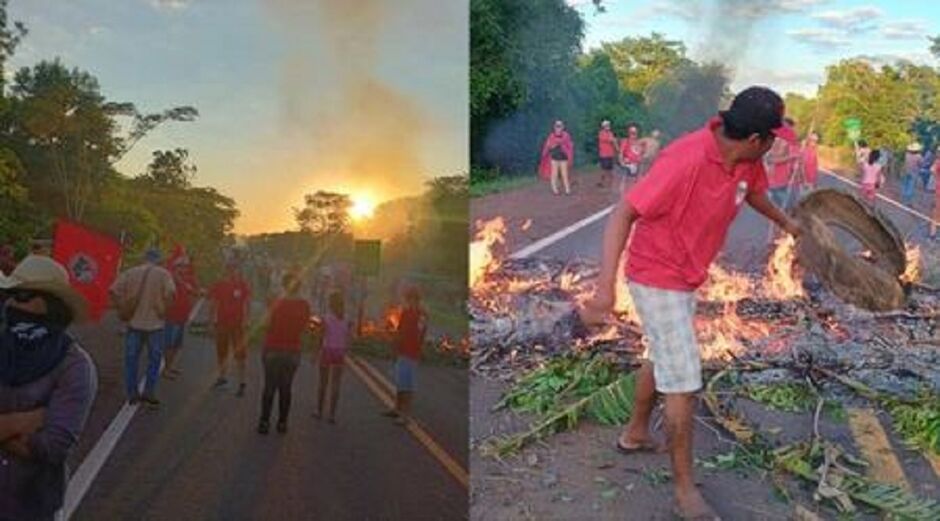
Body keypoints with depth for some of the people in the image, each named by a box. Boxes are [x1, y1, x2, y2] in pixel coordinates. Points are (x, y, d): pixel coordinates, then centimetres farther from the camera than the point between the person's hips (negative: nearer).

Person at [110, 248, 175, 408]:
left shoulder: (130, 273, 3)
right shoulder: (163, 274, -5)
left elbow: (114, 290, -5)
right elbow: (170, 292, -18)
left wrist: (124, 308, 3)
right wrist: (163, 309, -3)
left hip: (134, 322, 2)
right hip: (155, 322, -2)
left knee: (131, 359, 12)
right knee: (154, 359, 8)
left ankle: (132, 394, 15)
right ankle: (148, 393, 7)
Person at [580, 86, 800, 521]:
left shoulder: (747, 160, -6)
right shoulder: (686, 160, -32)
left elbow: (754, 192, 18)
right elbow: (623, 213, -32)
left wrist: (786, 223, 38)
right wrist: (606, 286, -41)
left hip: (687, 277, 9)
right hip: (657, 279, -9)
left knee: (664, 358, 26)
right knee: (684, 382, -5)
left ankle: (635, 433, 49)